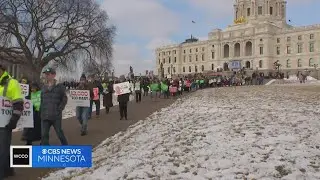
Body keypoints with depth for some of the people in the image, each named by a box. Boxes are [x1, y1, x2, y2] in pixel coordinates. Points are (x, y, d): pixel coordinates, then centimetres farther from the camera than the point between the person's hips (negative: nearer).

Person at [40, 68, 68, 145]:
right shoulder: (44, 87, 13)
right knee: (44, 134, 3)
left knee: (59, 133, 4)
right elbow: (42, 100, 19)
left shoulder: (59, 86, -2)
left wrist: (59, 109, -10)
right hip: (45, 116, 5)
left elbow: (64, 99, -2)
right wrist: (41, 111, 11)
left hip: (56, 115, -5)